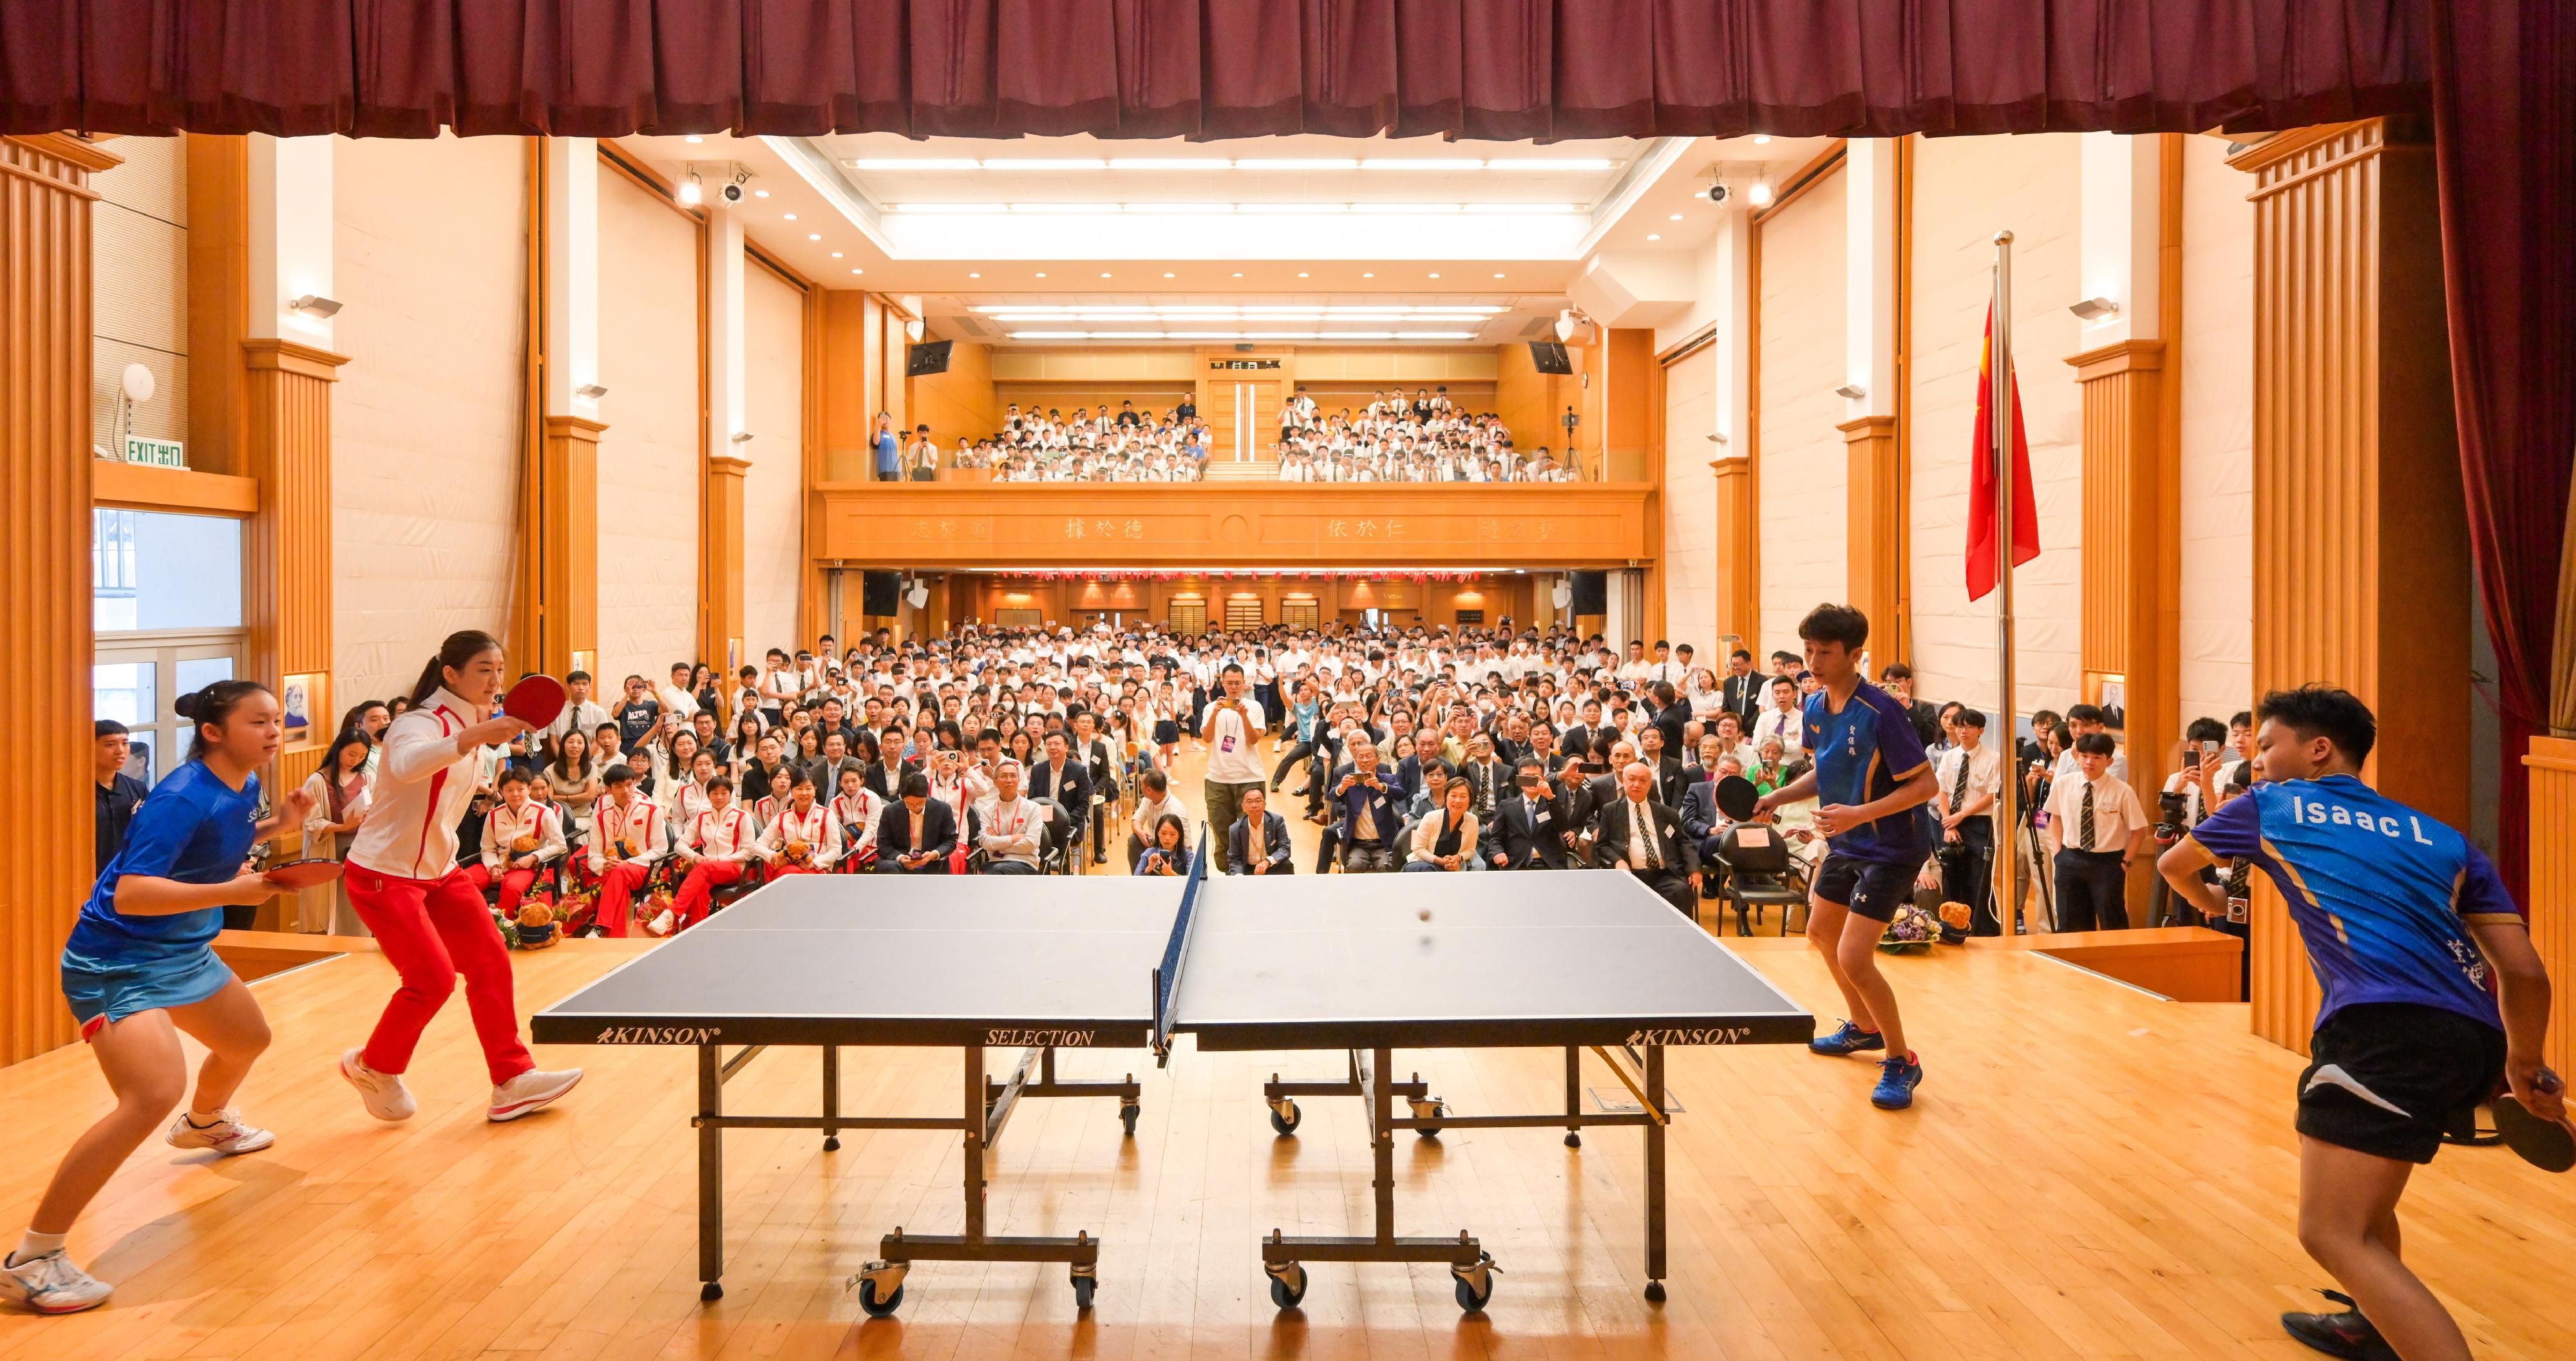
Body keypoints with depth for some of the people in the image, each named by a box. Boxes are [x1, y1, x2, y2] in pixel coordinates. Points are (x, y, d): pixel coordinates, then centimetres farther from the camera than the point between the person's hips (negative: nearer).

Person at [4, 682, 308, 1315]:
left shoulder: (245, 786, 1)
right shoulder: (182, 798, -26)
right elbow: (129, 894, -32)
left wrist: (276, 825, 2)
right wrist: (232, 892, -37)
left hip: (185, 953, 10)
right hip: (117, 963, -10)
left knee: (248, 1039, 28)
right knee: (155, 1093, -26)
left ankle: (205, 1123, 62)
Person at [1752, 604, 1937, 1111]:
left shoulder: (1881, 712, -24)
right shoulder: (1815, 708, 0)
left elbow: (1924, 784, -22)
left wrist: (1861, 813, -32)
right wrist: (1780, 795, 1)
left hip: (1890, 848, -9)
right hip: (1846, 844, 9)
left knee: (1854, 958, -15)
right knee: (1821, 934, 22)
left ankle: (1901, 1062, 6)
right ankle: (1864, 1027, 45)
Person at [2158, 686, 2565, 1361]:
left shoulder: (2269, 806, 13)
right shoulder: (2441, 838, 22)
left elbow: (2174, 864, 32)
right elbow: (2524, 971, 17)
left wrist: (2206, 899, 54)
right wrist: (2524, 1067, 32)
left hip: (2385, 1031, -8)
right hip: (2475, 1038, 8)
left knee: (2334, 1234, -9)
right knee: (2360, 1175, 32)